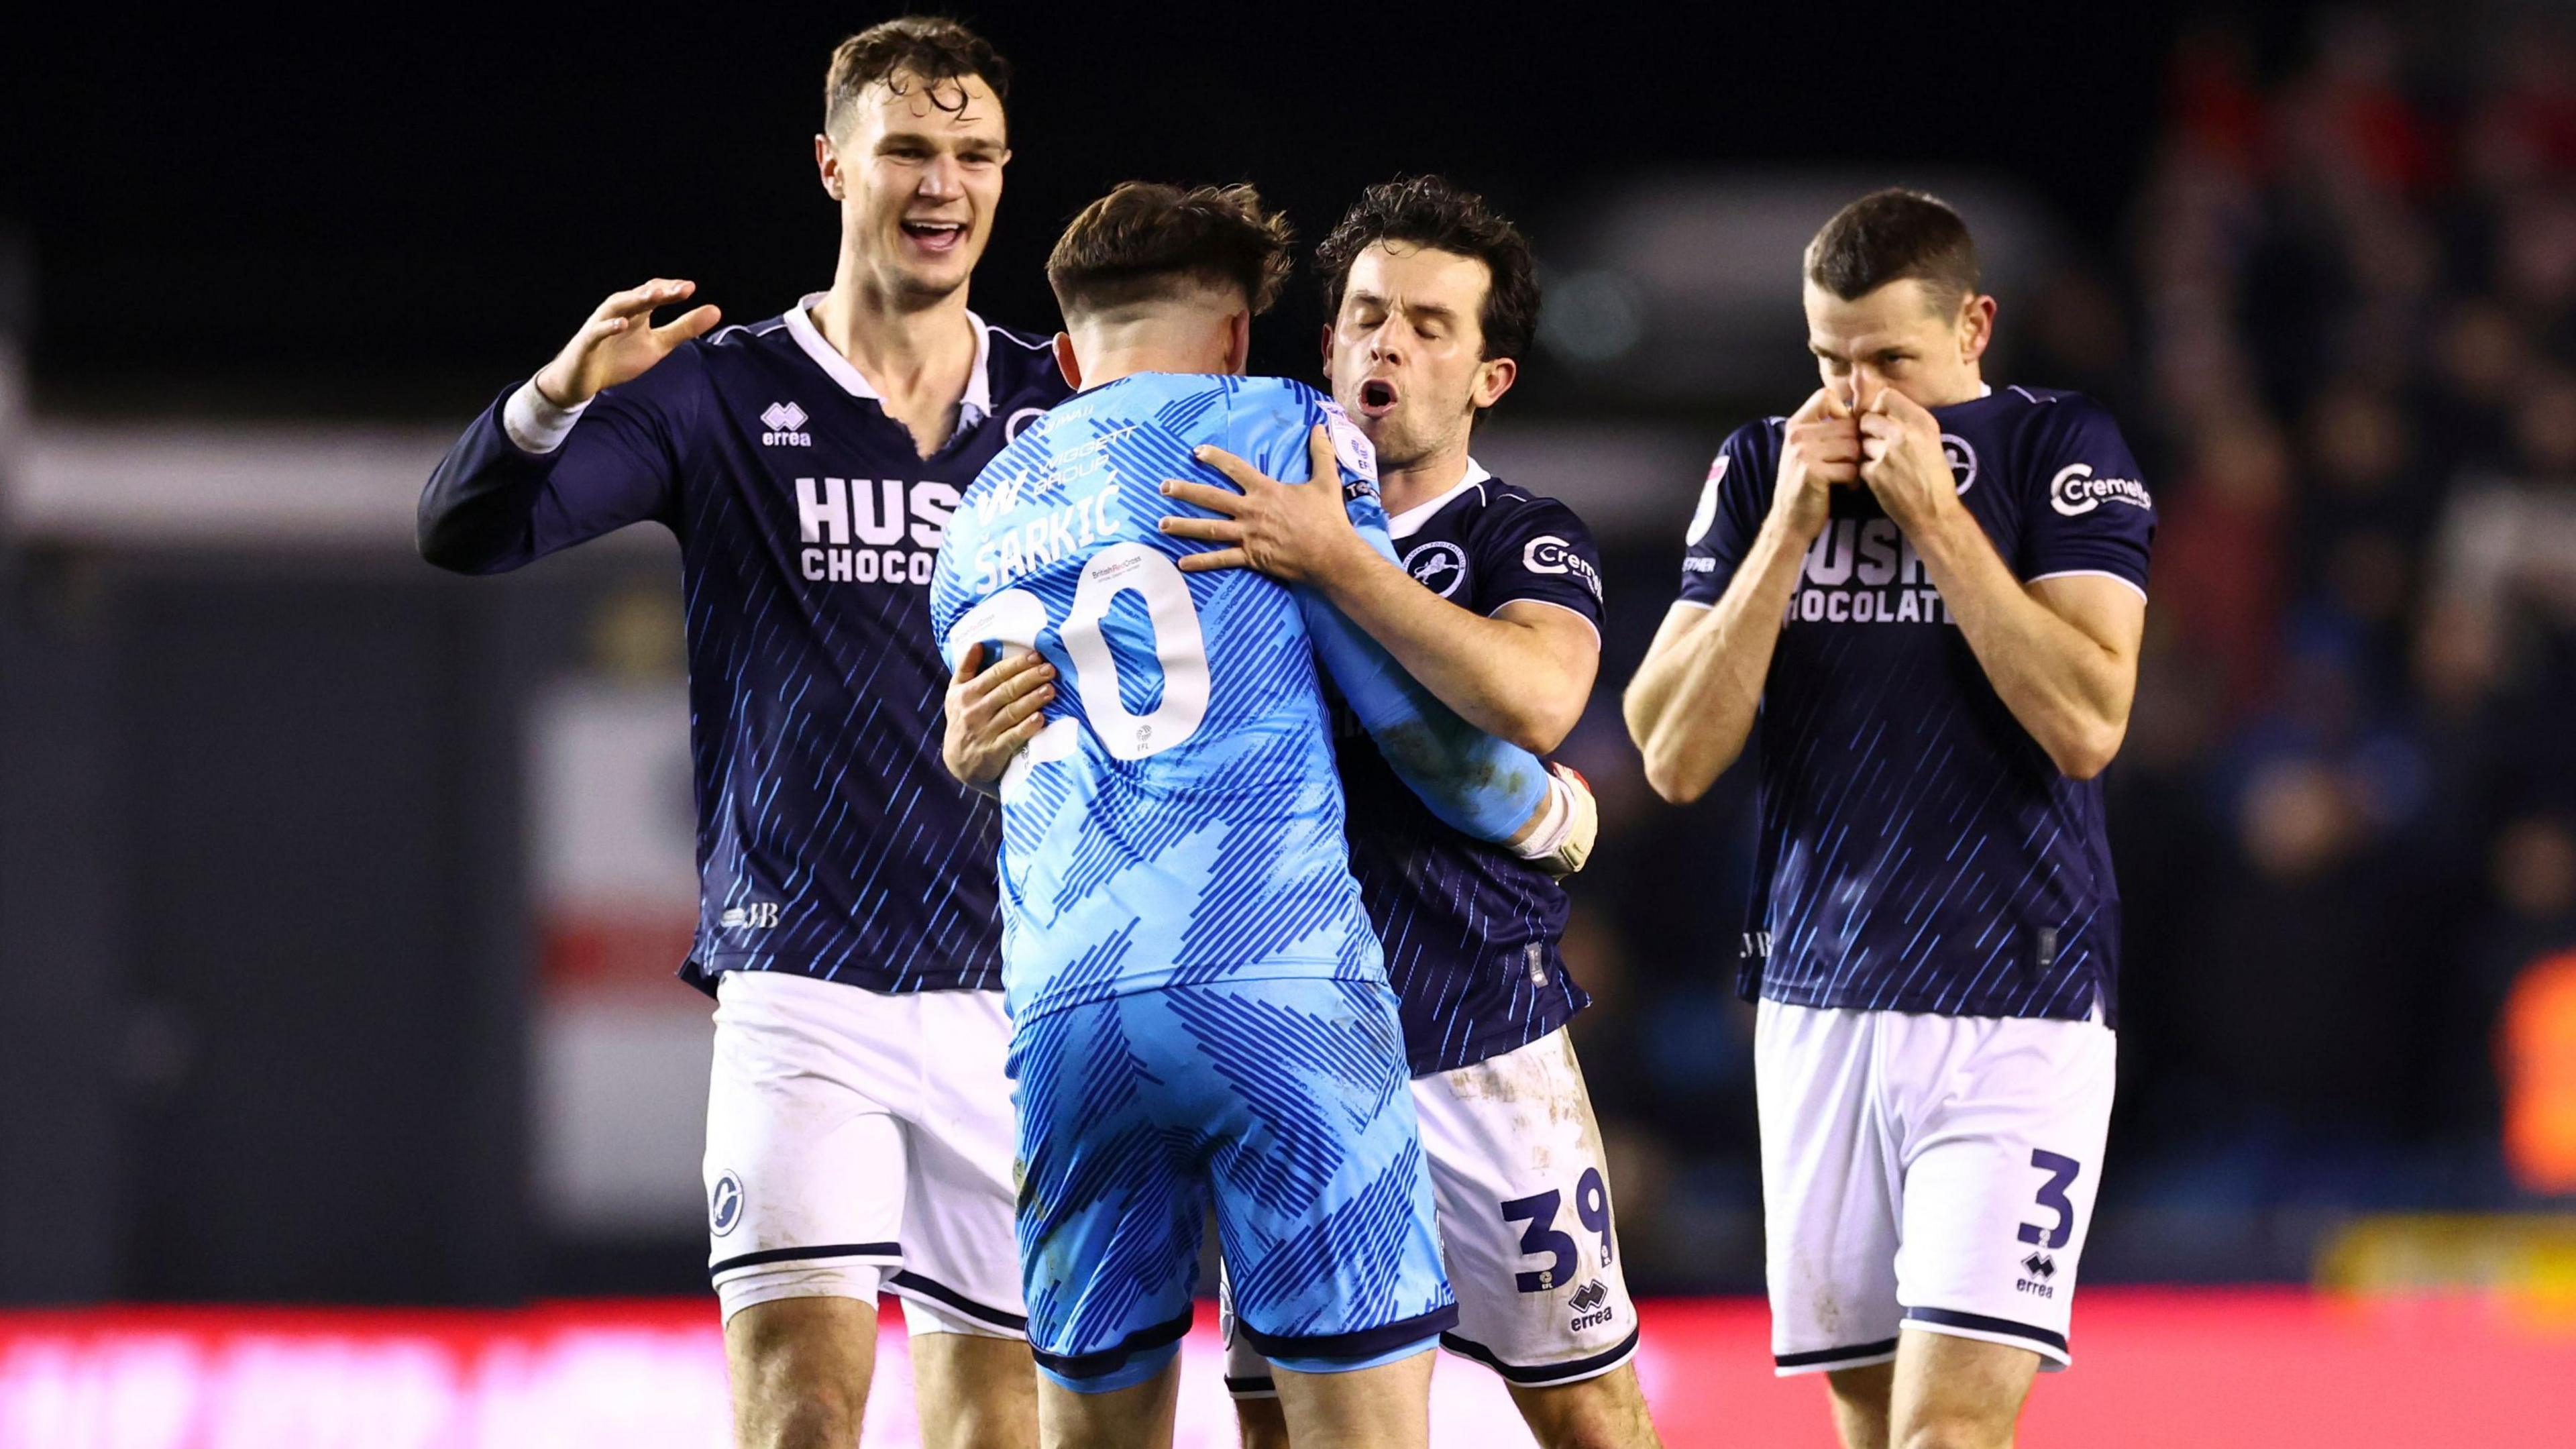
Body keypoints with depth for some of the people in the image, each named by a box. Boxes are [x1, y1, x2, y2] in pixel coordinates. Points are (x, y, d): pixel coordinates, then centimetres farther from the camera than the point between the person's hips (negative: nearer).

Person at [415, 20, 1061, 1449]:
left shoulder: (1063, 409, 8)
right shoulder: (722, 396, 1)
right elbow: (465, 530, -7)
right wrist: (561, 394, -28)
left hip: (1012, 994, 3)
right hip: (803, 991, -3)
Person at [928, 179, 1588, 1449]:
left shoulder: (978, 522, 25)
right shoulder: (1276, 428, 8)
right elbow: (1407, 696, 6)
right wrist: (1540, 814, 24)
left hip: (1062, 1012, 5)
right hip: (1274, 985, -5)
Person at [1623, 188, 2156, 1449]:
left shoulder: (2059, 450, -3)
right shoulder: (1760, 470, 8)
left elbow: (2086, 725, -15)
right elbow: (1675, 761, 1)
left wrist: (1934, 514, -14)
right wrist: (1789, 528, -7)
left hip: (2014, 1011, -5)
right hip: (1817, 1001, 5)